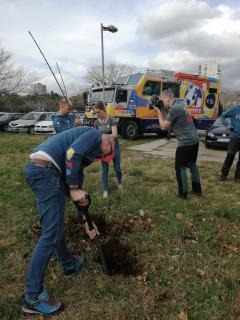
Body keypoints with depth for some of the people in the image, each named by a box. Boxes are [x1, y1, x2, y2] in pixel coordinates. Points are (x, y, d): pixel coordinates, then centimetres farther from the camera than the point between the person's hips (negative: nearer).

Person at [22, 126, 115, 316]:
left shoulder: (87, 153, 30)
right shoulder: (94, 135, 6)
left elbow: (77, 184, 29)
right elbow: (71, 154, -15)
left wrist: (86, 221, 32)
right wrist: (74, 189, -9)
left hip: (37, 169, 11)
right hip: (46, 169, -11)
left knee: (56, 225, 22)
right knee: (51, 234, -3)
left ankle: (69, 264, 41)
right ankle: (33, 297, 9)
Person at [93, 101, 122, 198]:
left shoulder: (111, 120, -14)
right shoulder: (96, 123, -2)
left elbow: (115, 134, -24)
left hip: (114, 147, -2)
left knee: (117, 168, 9)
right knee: (105, 169, 4)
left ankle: (119, 182, 39)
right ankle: (105, 190, 14)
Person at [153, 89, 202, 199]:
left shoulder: (174, 109, -19)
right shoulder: (180, 103, 10)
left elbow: (164, 127, -13)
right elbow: (168, 119, 14)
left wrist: (159, 112, -5)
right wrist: (162, 110, 3)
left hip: (186, 142, -10)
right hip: (194, 140, 10)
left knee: (180, 167, 4)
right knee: (192, 163, 22)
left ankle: (183, 193, 13)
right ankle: (197, 189, 33)